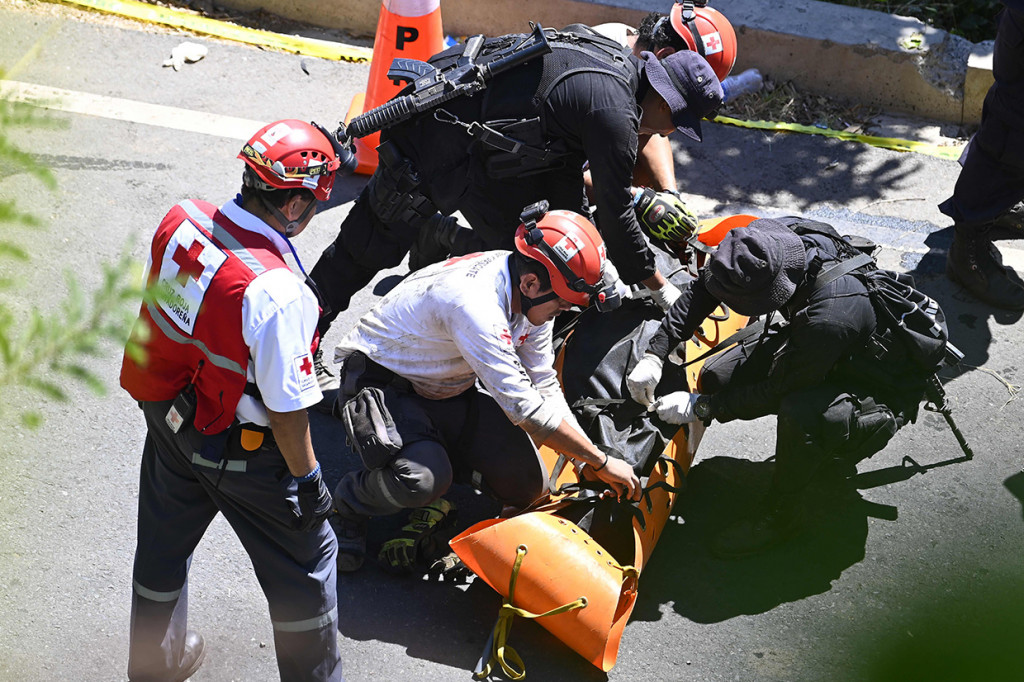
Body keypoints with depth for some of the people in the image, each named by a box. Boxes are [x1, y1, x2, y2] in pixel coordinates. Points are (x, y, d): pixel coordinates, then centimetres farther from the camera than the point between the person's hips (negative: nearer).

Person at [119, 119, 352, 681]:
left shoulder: (179, 220, -13)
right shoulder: (276, 290, -35)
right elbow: (285, 406, -26)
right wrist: (306, 477, -11)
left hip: (165, 413, 8)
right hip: (237, 448, -7)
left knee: (163, 544, 27)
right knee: (305, 560, 15)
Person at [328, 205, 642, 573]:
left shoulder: (529, 294, -10)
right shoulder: (473, 302, -36)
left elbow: (545, 387, 1)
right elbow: (524, 407, -35)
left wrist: (586, 462, -8)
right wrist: (601, 462, -26)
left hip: (451, 390, 7)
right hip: (382, 384, -7)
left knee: (526, 484, -7)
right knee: (422, 480, -34)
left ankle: (438, 457, 16)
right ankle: (349, 502, -3)